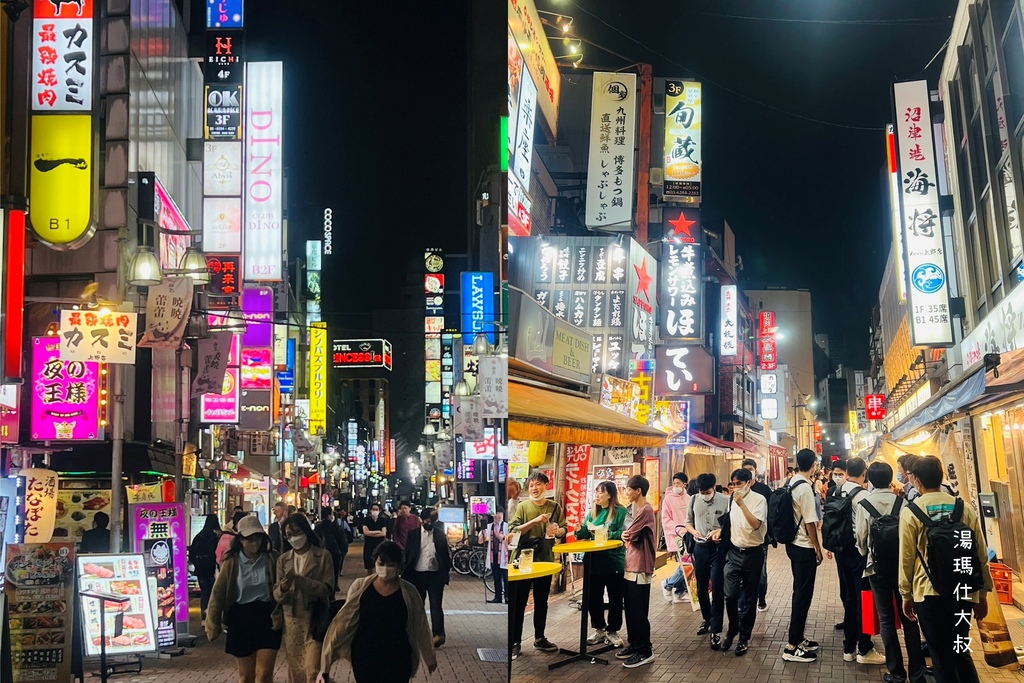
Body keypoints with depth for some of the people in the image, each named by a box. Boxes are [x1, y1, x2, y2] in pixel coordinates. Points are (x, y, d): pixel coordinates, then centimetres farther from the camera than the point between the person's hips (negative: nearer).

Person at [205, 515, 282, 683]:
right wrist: (213, 626, -1)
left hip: (267, 618, -1)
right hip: (241, 619, 1)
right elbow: (218, 594, 0)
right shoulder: (232, 562, -3)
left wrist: (279, 615, -19)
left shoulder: (272, 558, -5)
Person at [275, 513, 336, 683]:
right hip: (291, 621, 4)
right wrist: (283, 589, -23)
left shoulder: (323, 556, -4)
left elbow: (327, 589, -12)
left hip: (315, 621, -4)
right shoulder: (283, 559, 7)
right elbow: (276, 594, 1)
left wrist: (299, 580, -23)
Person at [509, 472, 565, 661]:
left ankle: (539, 638, 28)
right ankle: (515, 642, 8)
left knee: (541, 602, 15)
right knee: (518, 603, 1)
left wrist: (557, 530, -17)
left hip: (545, 560, 3)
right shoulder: (522, 506, -5)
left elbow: (563, 531, 6)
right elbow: (513, 530, -14)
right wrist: (535, 521, -25)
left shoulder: (555, 507, 4)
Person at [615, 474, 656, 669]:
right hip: (630, 565, 10)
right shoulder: (636, 508, 14)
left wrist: (627, 535, 4)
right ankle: (635, 645, 25)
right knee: (630, 609, 15)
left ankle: (645, 651, 4)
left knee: (638, 611, -4)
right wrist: (627, 536, -6)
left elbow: (630, 535, -16)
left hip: (640, 567, -10)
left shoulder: (645, 510, -18)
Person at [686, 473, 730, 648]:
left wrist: (721, 531, -23)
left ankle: (716, 630, 0)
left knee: (717, 589, -6)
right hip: (700, 547, 4)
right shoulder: (694, 500, 2)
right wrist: (694, 531, -7)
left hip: (719, 548, -4)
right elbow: (688, 522, 13)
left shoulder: (725, 501, -10)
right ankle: (706, 619, 37)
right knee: (701, 587, 16)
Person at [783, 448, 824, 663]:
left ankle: (798, 638, 28)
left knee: (800, 591, 18)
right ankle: (793, 647, 1)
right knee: (803, 593, -3)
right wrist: (818, 549, -11)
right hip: (805, 547, -9)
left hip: (794, 543, 9)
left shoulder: (793, 482, 6)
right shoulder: (805, 488, -21)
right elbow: (810, 523, -19)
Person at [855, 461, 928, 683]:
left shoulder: (863, 504, -9)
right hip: (901, 563, 1)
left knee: (886, 618, 7)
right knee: (908, 616, 10)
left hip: (877, 565, -1)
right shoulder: (901, 502, -7)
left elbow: (861, 537, -6)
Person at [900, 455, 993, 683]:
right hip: (963, 593, 3)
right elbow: (981, 555, 3)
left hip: (929, 594, -3)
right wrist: (982, 594, 13)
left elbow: (906, 558, -6)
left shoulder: (910, 512, -8)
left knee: (942, 657, 7)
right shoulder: (965, 509, -1)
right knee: (961, 651, 21)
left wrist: (906, 595, 5)